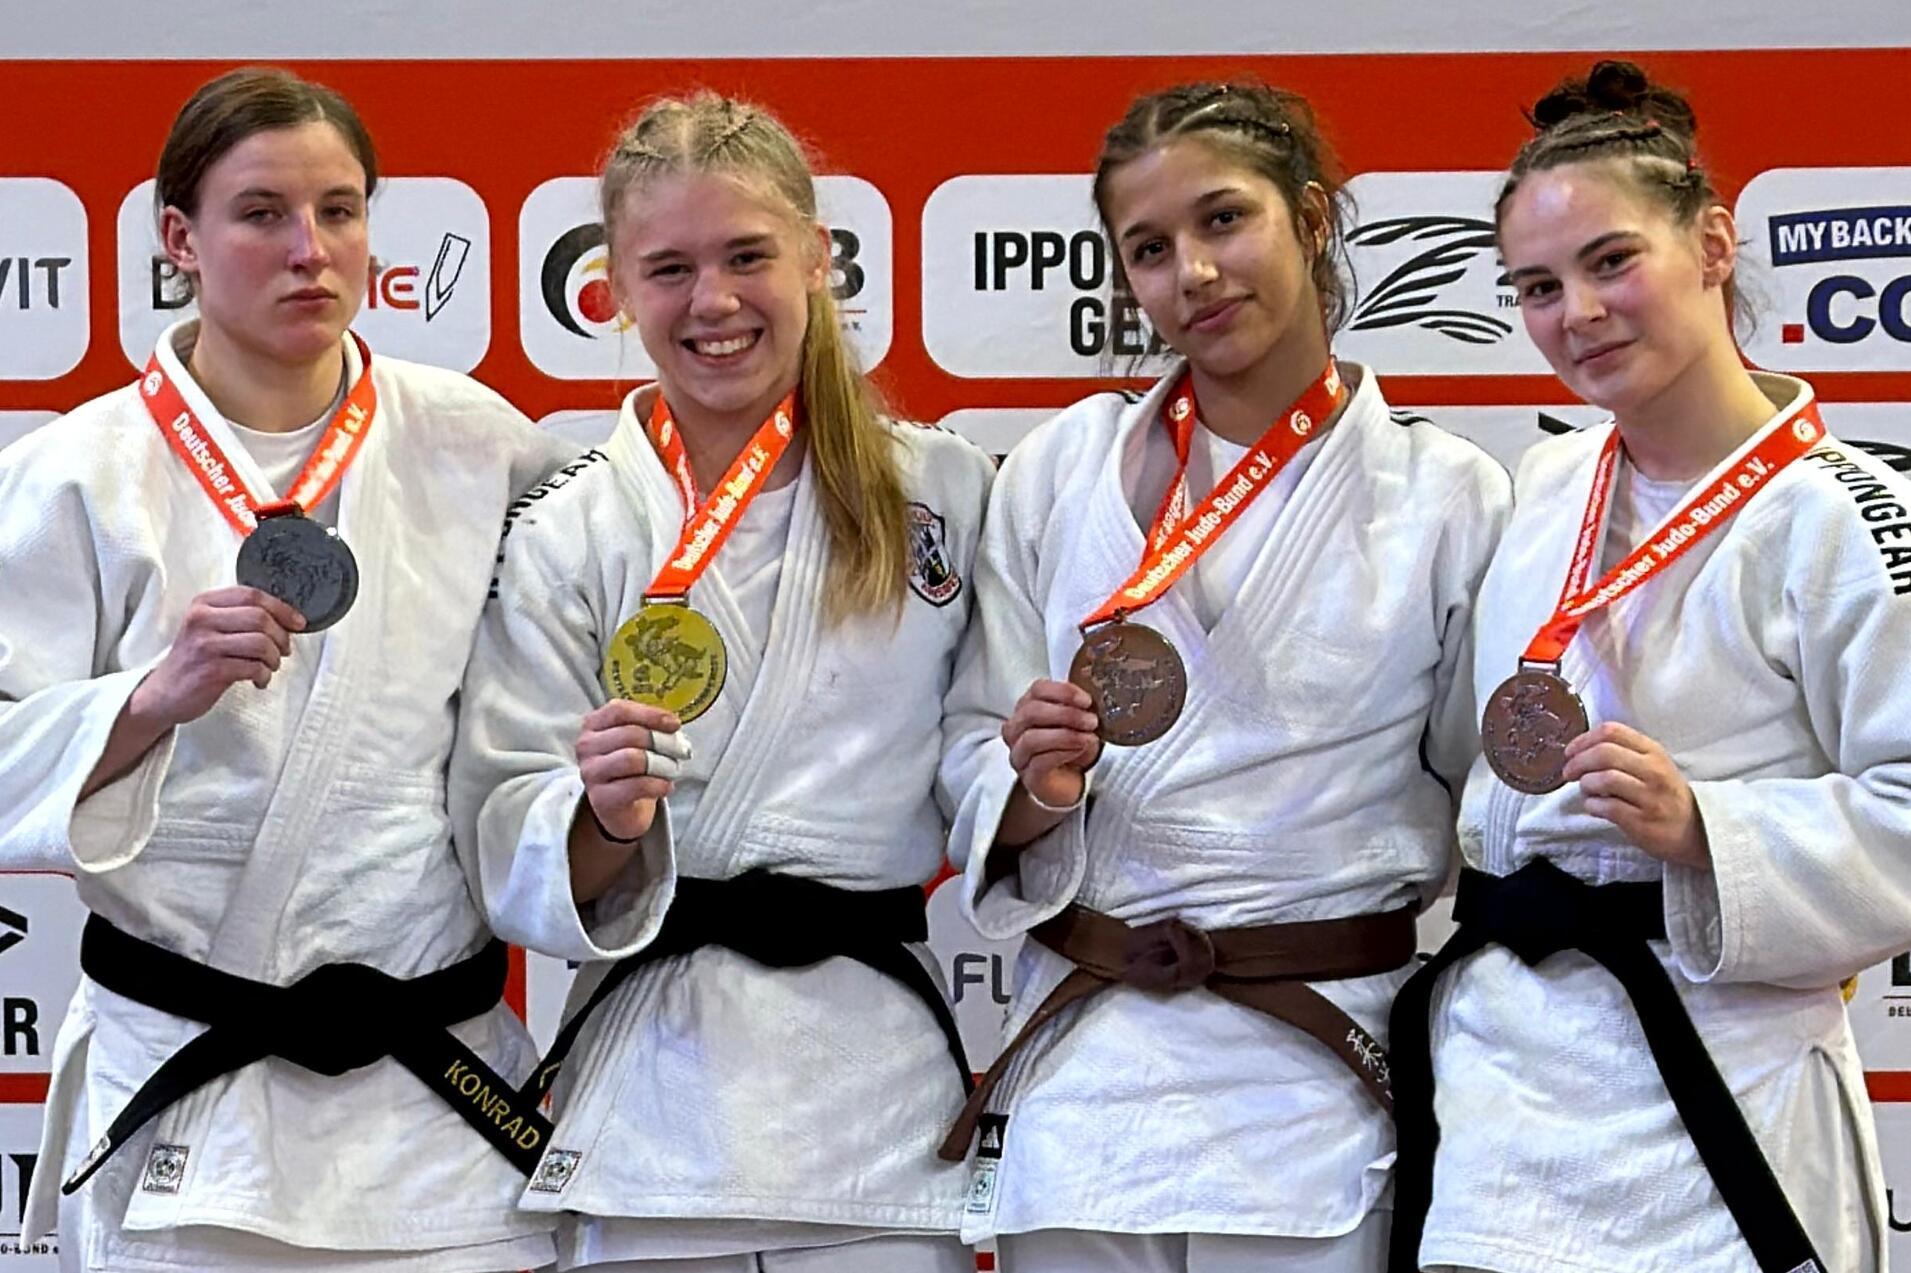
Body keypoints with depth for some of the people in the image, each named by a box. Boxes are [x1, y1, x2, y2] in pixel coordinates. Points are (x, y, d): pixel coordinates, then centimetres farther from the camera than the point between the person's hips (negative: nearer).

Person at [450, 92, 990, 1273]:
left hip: (883, 1087, 1)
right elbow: (517, 867, -2)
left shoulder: (949, 491, 3)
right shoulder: (568, 536, 0)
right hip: (652, 1102, -1)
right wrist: (604, 816, -19)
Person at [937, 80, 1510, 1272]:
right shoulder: (1059, 473, 4)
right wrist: (1037, 787, -13)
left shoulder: (1452, 499, -1)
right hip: (1085, 1085, 2)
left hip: (1327, 1089, -1)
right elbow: (975, 768, 8)